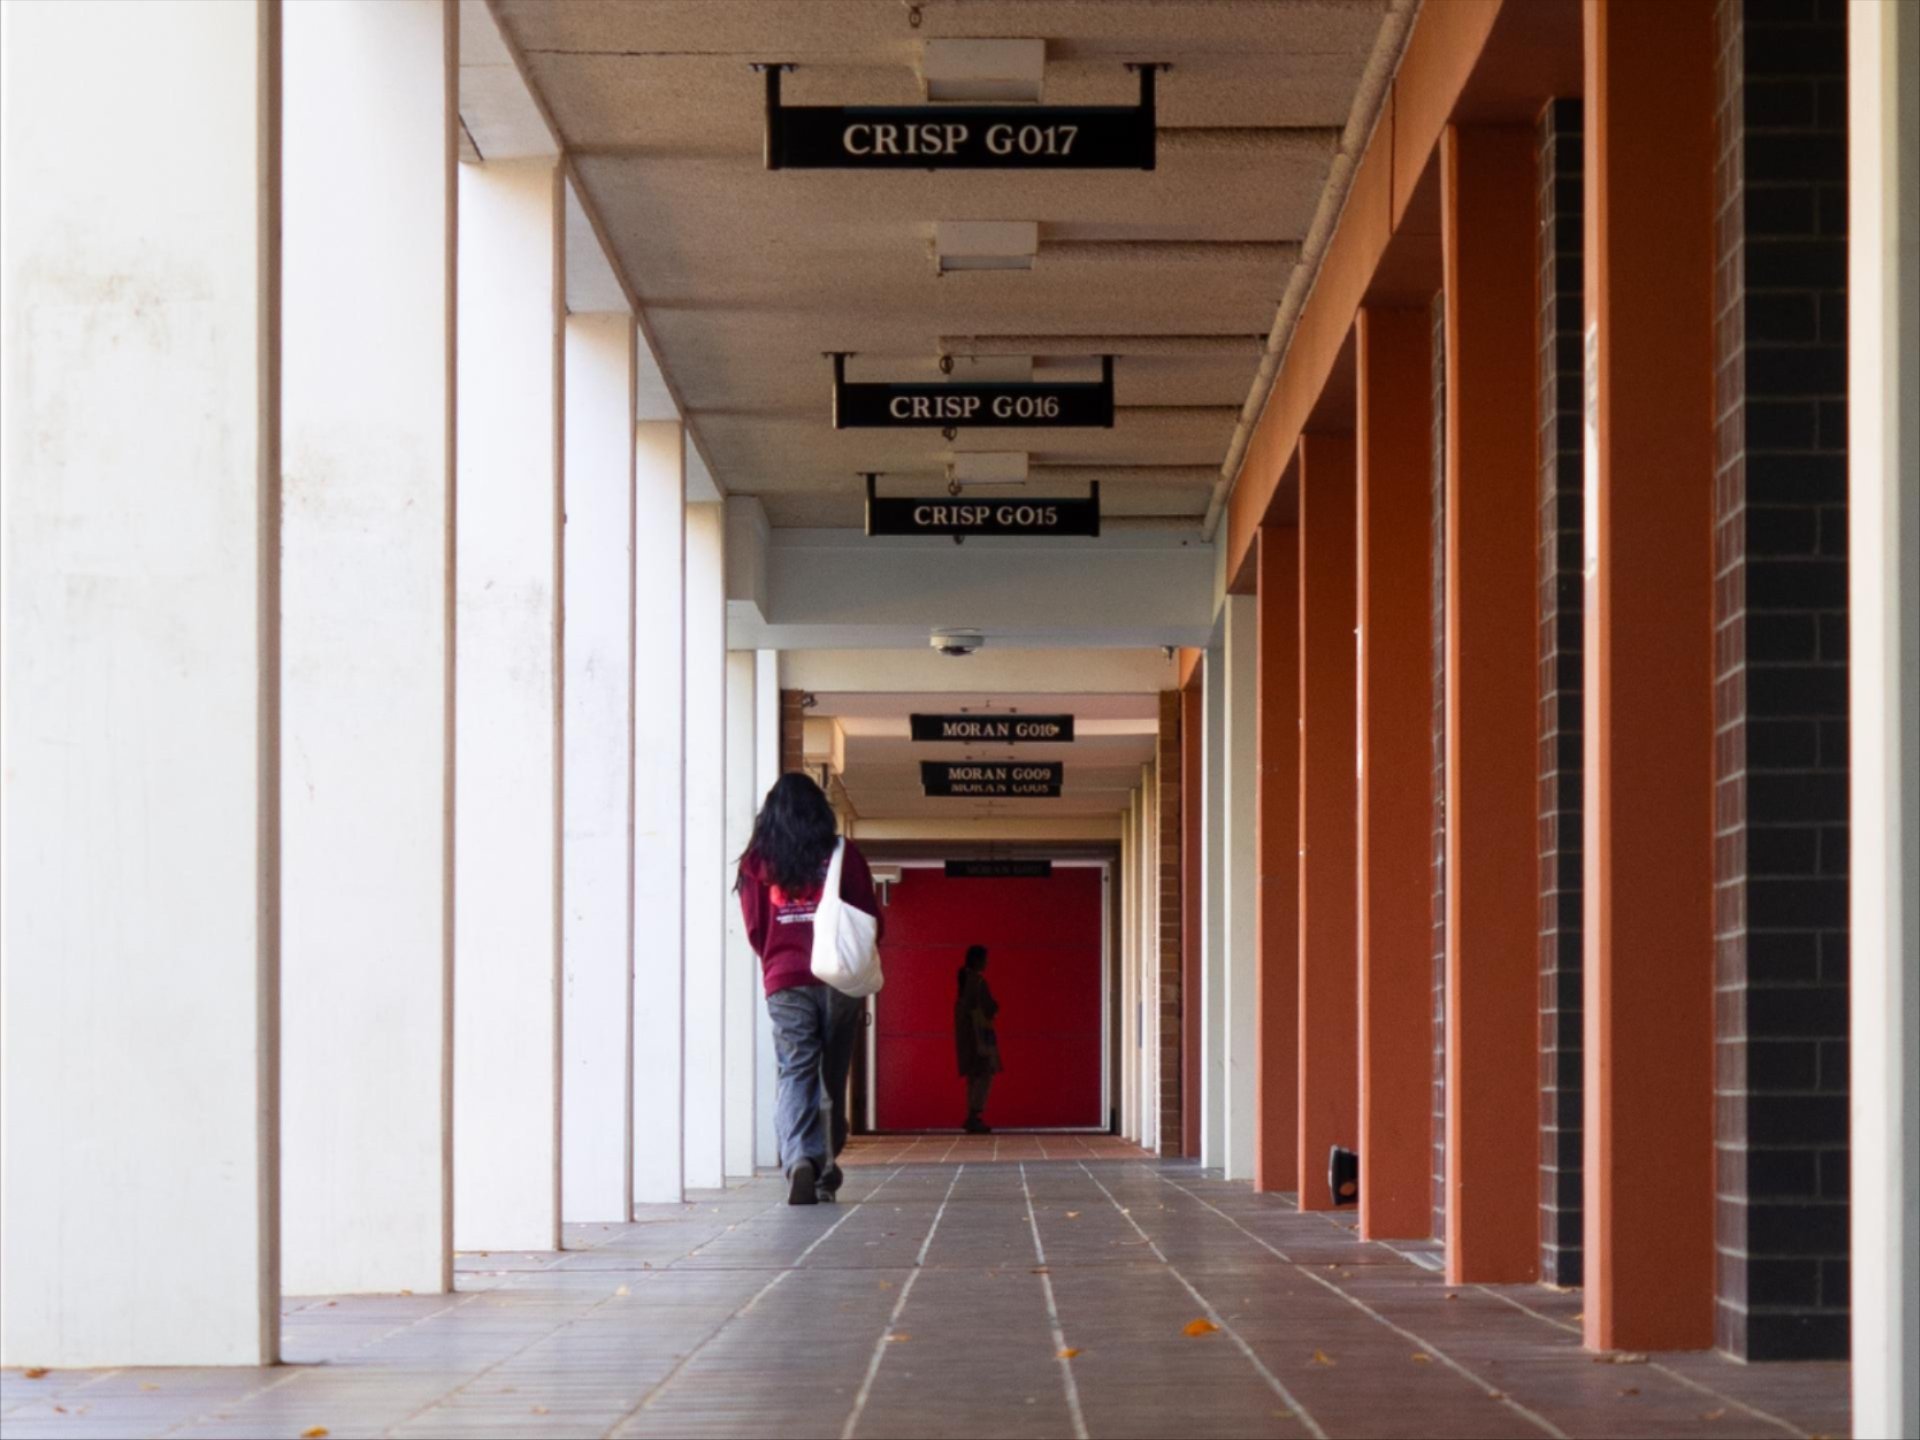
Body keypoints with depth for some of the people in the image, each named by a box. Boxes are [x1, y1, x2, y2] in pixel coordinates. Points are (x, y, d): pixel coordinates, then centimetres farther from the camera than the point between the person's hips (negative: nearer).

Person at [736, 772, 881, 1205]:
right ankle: (826, 1169, 11)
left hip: (784, 981, 0)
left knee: (794, 1074, -5)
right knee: (833, 1076, 10)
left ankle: (799, 1158, -27)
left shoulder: (757, 862, 4)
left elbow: (754, 927, 5)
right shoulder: (844, 857, 2)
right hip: (837, 980, 0)